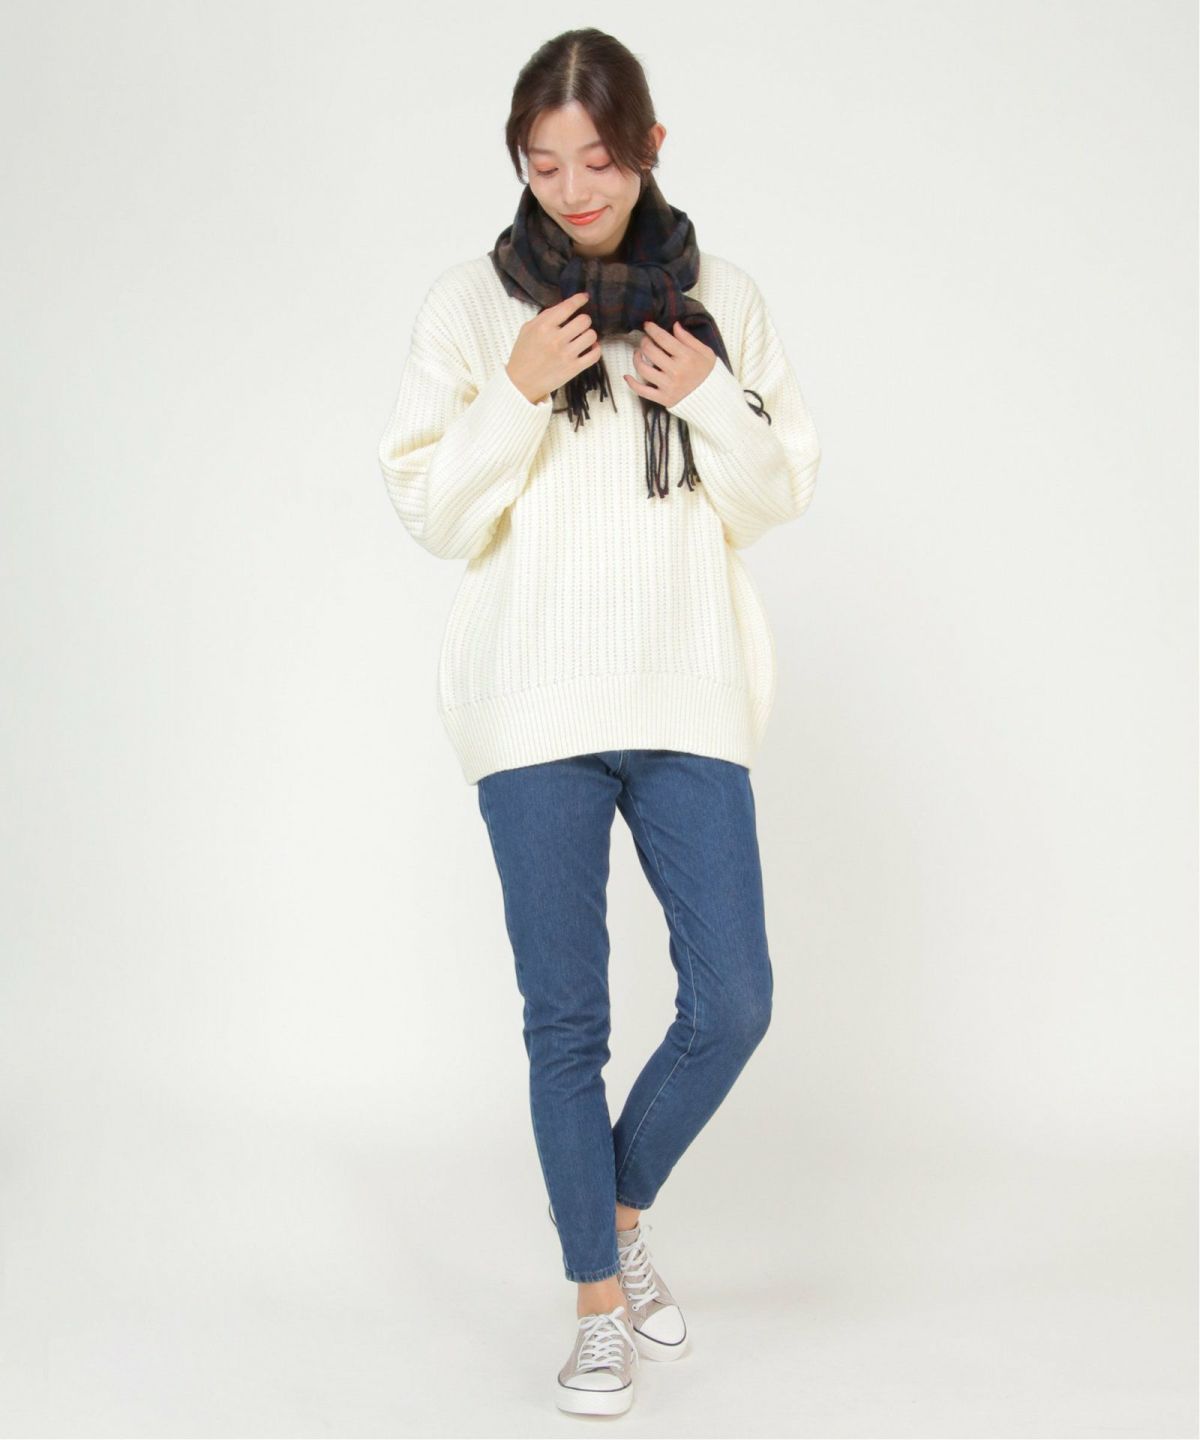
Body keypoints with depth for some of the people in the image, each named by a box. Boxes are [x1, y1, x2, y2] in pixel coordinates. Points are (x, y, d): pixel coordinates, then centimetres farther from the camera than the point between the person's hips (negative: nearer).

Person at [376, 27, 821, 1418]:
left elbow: (780, 493, 9)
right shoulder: (468, 303, 4)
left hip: (689, 698, 2)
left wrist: (711, 402, -9)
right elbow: (435, 513, 1)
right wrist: (516, 392, -13)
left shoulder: (721, 298, 8)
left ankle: (623, 1212, 28)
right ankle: (599, 1302, 20)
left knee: (731, 1002, 0)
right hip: (534, 706, -1)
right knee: (565, 1016, 3)